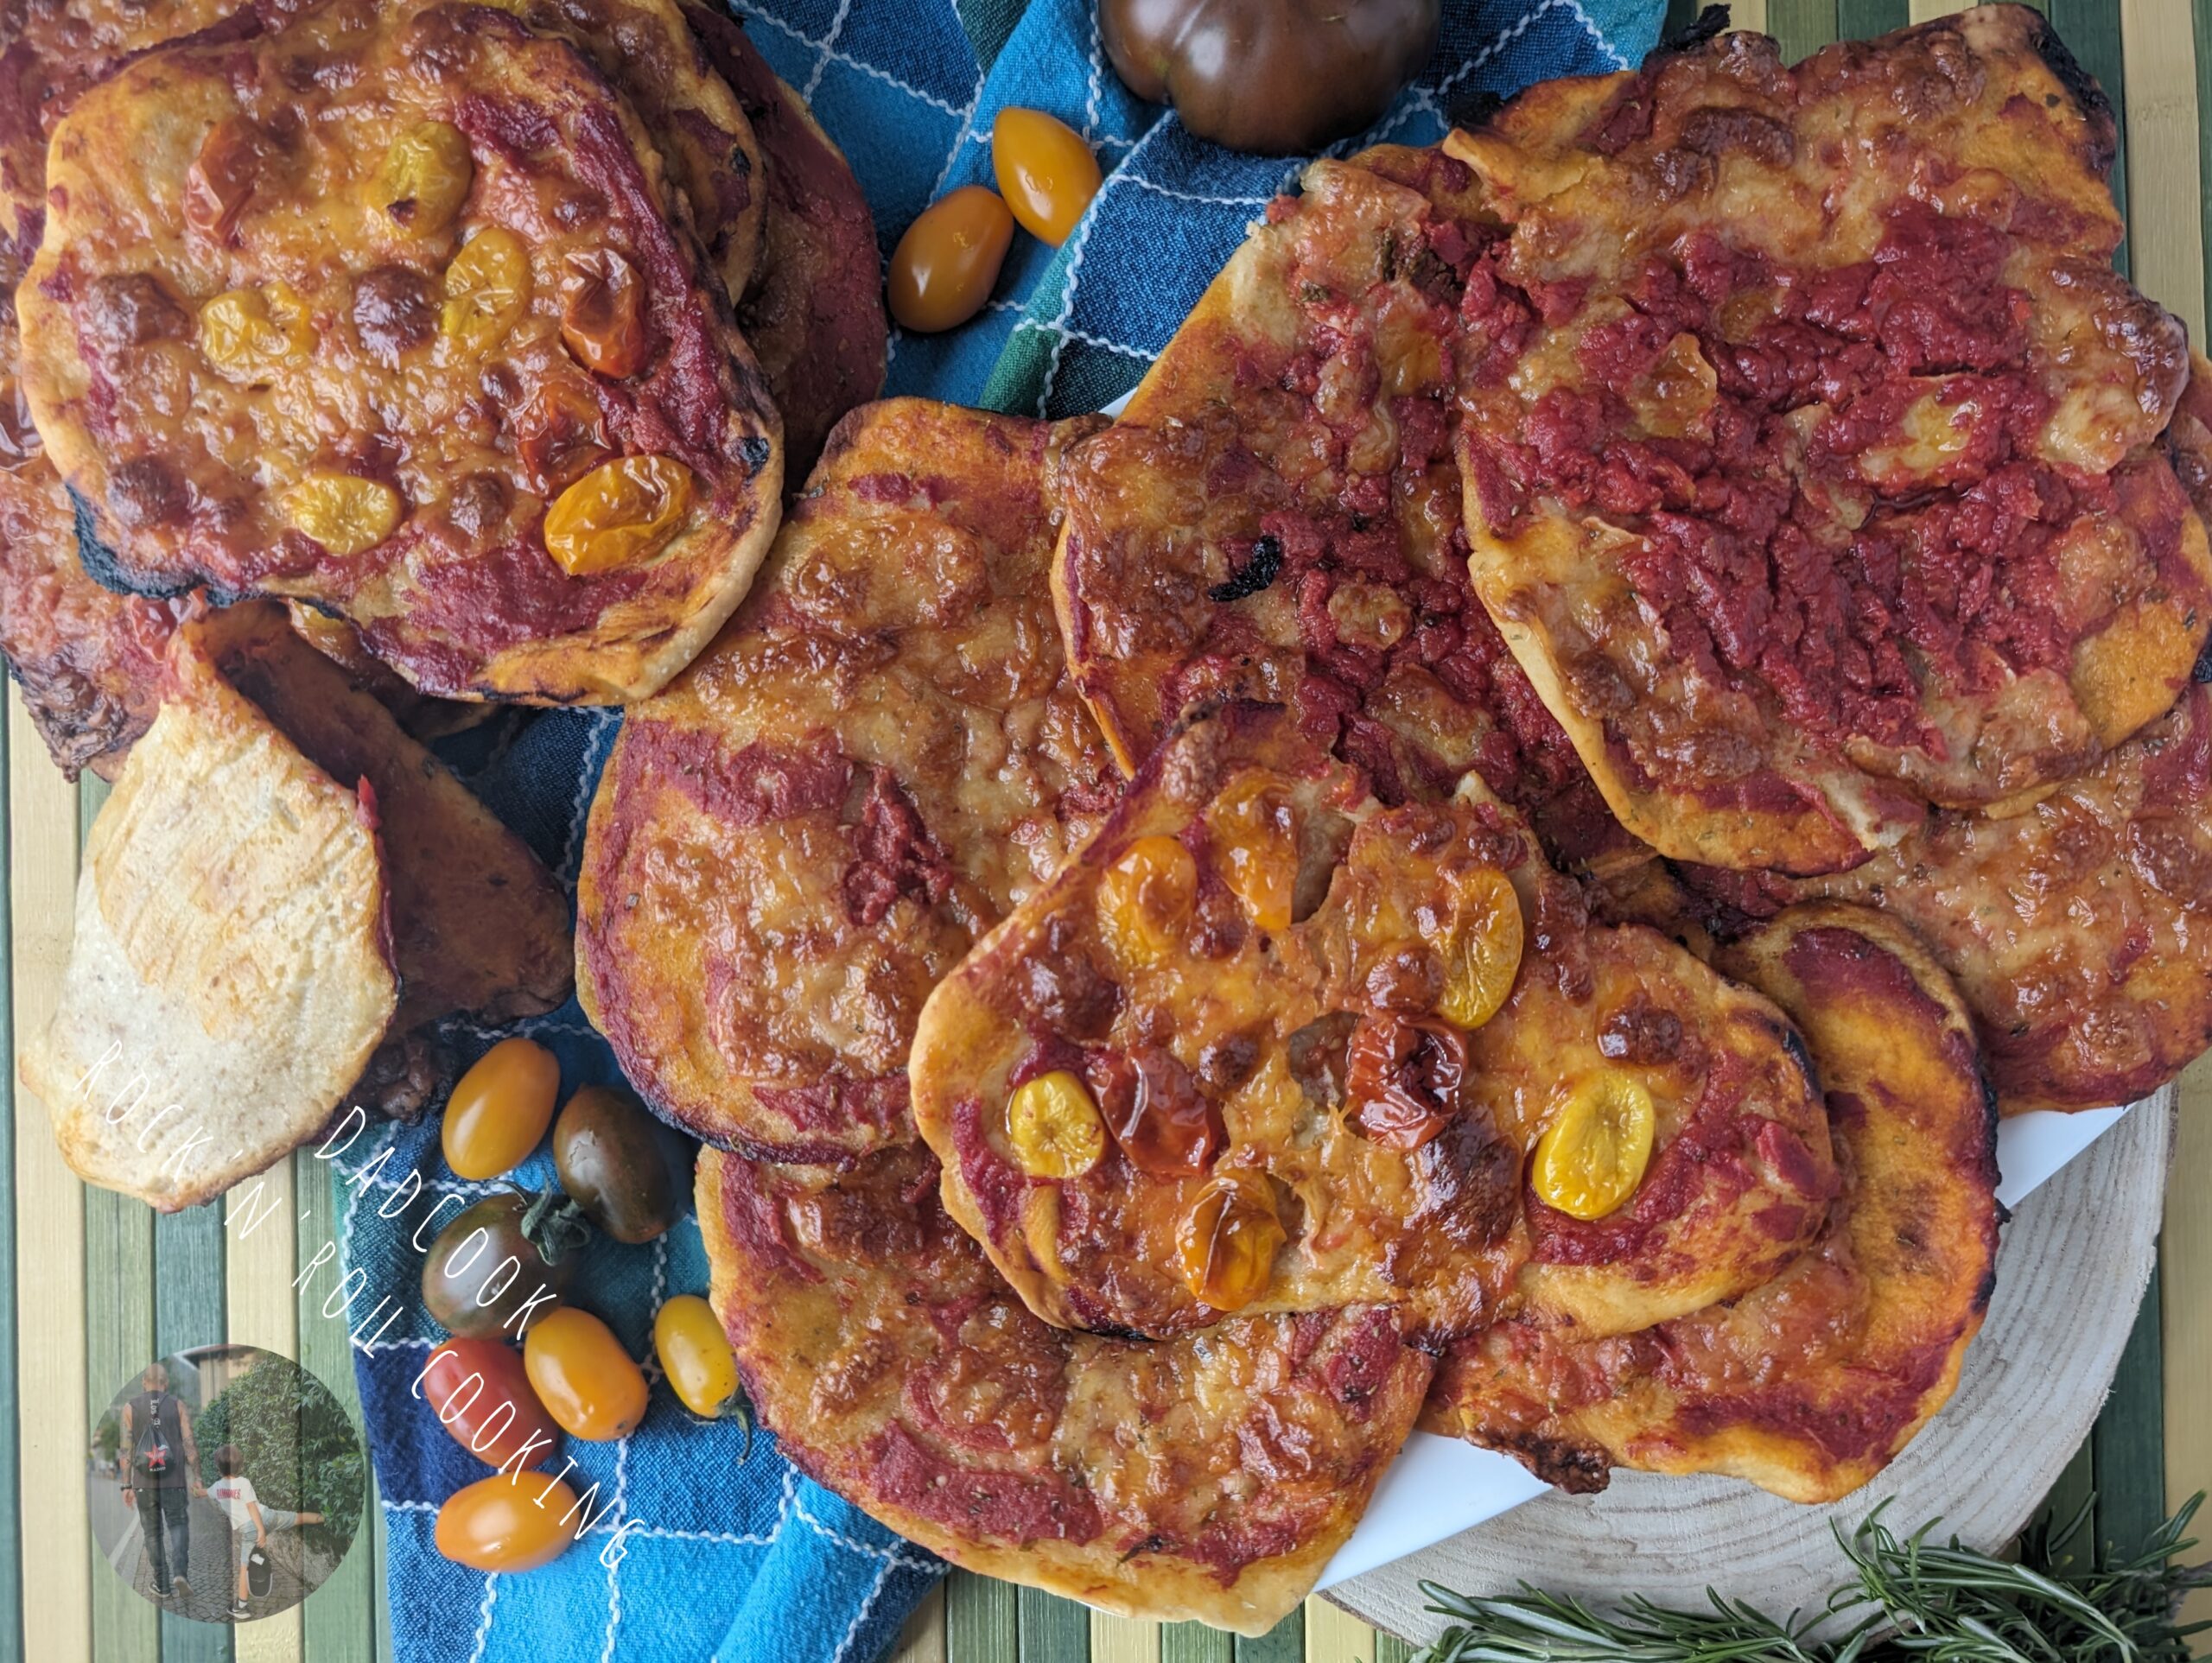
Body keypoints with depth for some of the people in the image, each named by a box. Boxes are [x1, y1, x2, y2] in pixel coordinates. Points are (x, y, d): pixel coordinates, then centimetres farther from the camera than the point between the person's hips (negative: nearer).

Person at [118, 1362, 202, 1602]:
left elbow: (126, 1450, -2)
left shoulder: (130, 1407, 2)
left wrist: (126, 1486, 3)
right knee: (178, 1525, 12)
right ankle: (180, 1571, -10)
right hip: (174, 1480, -1)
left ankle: (162, 1586, 15)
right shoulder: (178, 1405, 1)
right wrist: (197, 1479, 0)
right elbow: (190, 1444, -4)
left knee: (153, 1532, 12)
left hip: (144, 1482, 1)